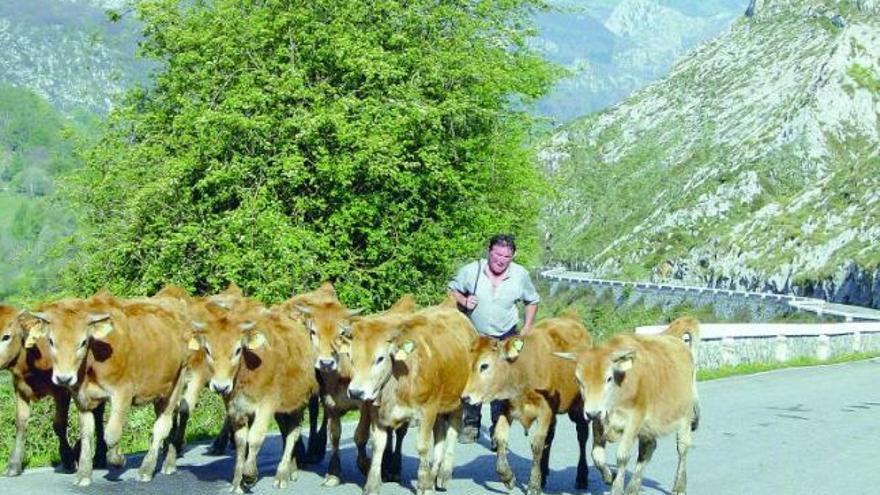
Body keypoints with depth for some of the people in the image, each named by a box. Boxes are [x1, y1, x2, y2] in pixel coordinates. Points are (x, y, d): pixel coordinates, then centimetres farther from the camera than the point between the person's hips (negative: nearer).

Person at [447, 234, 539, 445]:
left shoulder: (521, 275, -8)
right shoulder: (471, 271, -13)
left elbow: (532, 301, 8)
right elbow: (451, 290, 3)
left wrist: (526, 329, 0)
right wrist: (463, 301, -18)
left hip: (506, 338, 0)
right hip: (474, 336, 0)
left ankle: (499, 429, 6)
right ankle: (470, 425, 19)